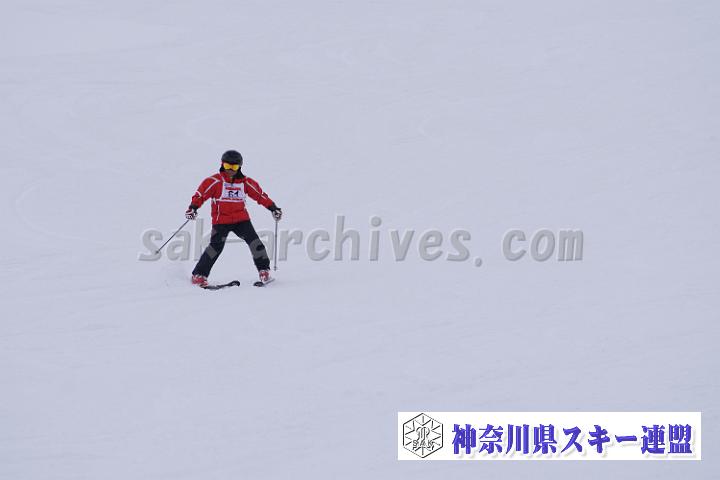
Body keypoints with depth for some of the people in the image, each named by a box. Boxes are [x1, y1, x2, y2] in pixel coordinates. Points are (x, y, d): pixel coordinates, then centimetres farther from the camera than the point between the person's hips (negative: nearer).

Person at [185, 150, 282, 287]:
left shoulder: (245, 182, 6)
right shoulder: (215, 181, -4)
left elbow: (260, 195, 13)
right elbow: (201, 194, -8)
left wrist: (273, 208, 9)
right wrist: (193, 207, -23)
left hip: (241, 219, 3)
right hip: (221, 220, -3)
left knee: (254, 241, -13)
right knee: (216, 246, -14)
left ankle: (264, 271, -3)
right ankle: (199, 275, -3)